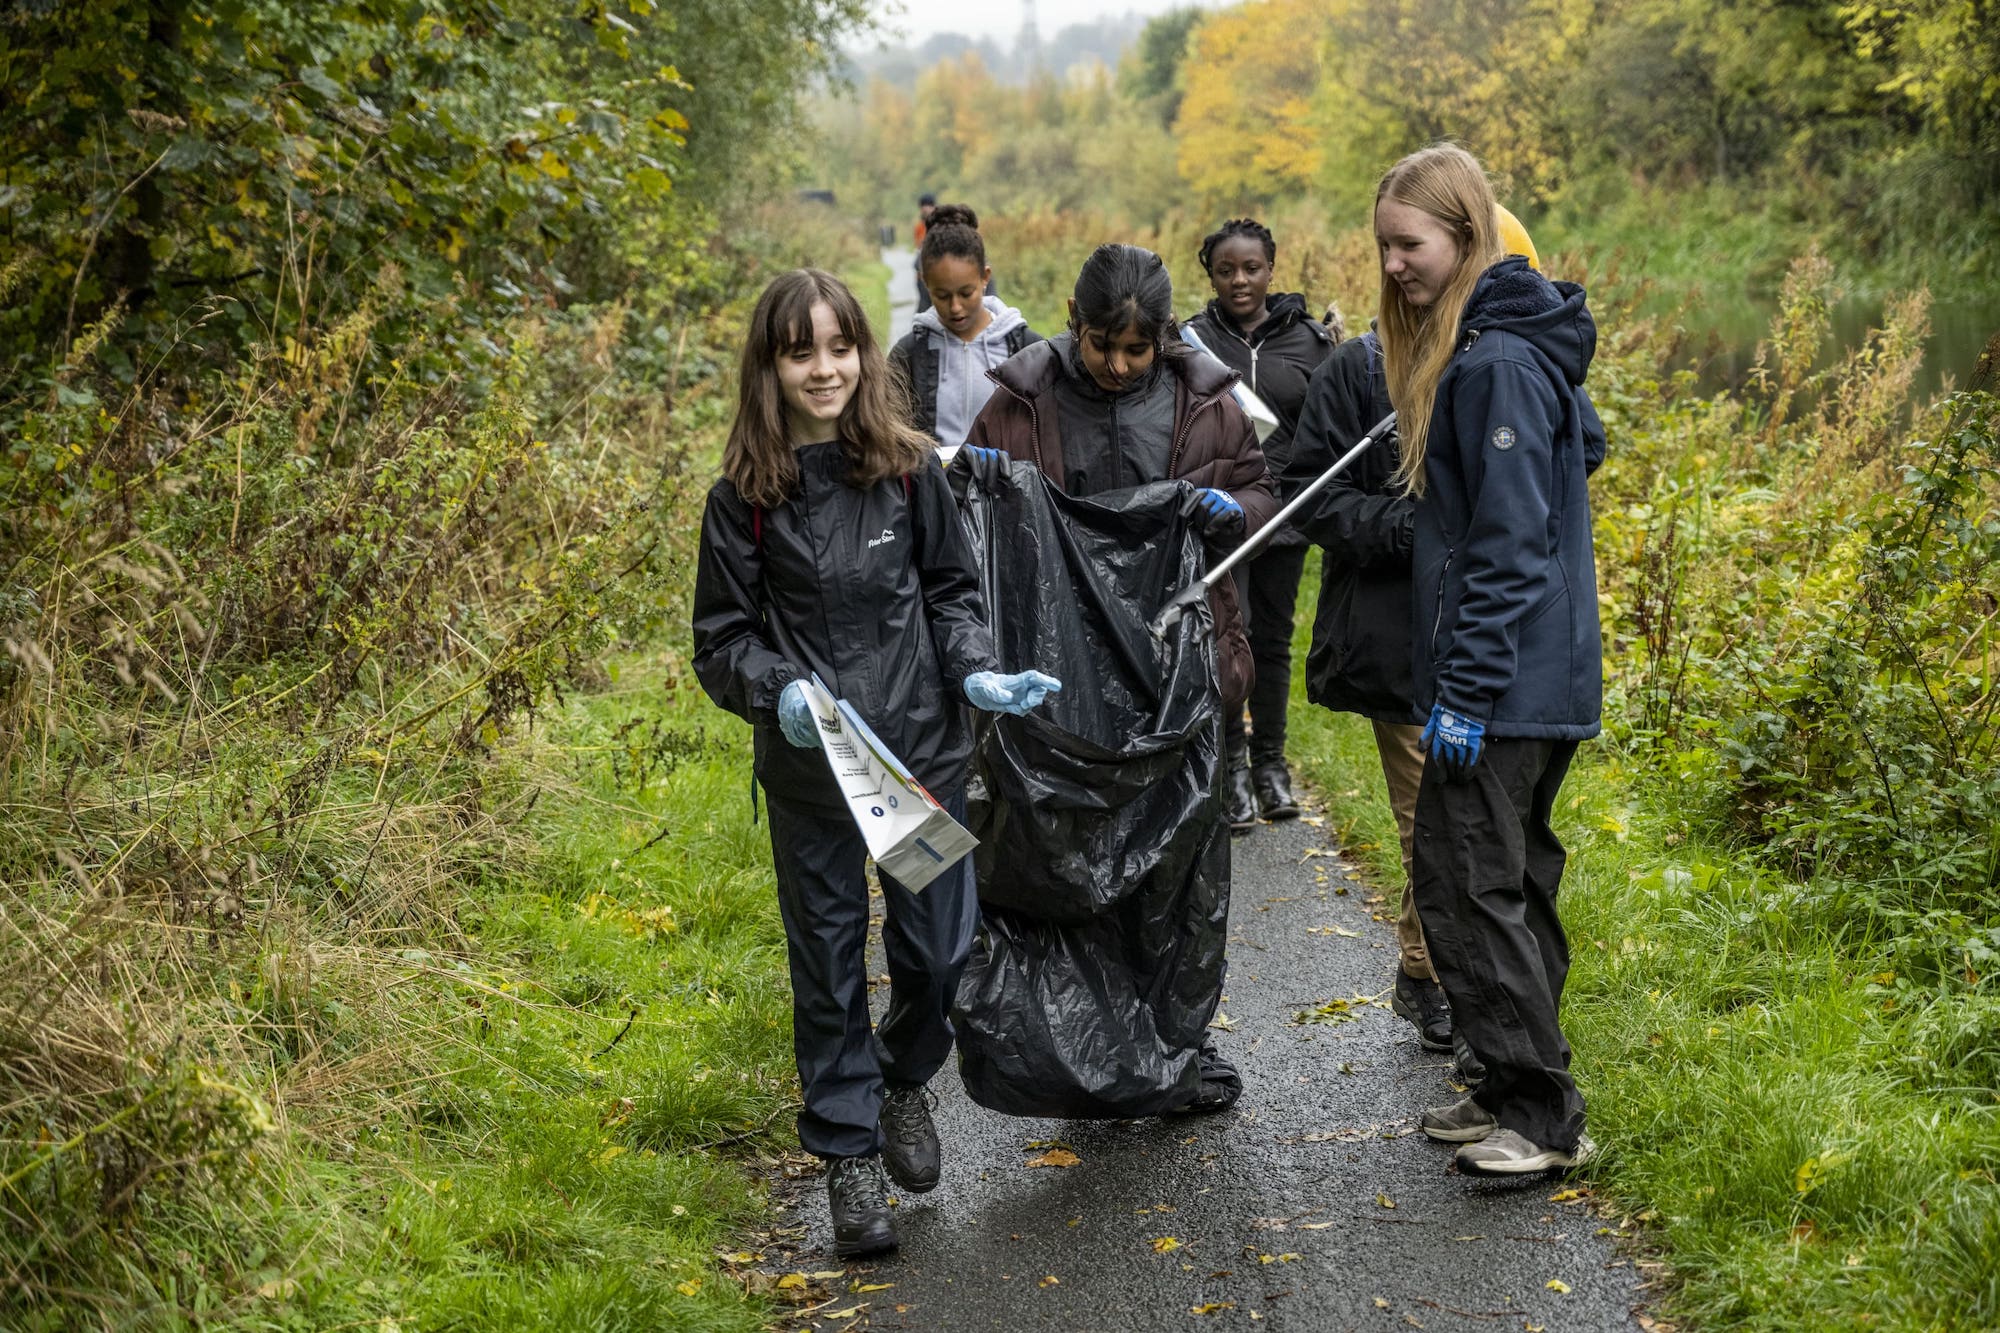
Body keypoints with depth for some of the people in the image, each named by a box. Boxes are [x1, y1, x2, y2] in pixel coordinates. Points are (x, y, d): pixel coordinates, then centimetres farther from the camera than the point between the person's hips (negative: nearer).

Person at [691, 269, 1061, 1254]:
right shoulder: (745, 496, -6)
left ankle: (904, 1078, 39)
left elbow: (952, 591, 8)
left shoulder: (909, 469, -1)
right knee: (829, 959, 8)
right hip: (809, 768, -1)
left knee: (938, 949, 7)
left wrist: (979, 674, -10)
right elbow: (722, 639, -1)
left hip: (922, 749, 2)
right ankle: (847, 1152, 24)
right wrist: (779, 692, -21)